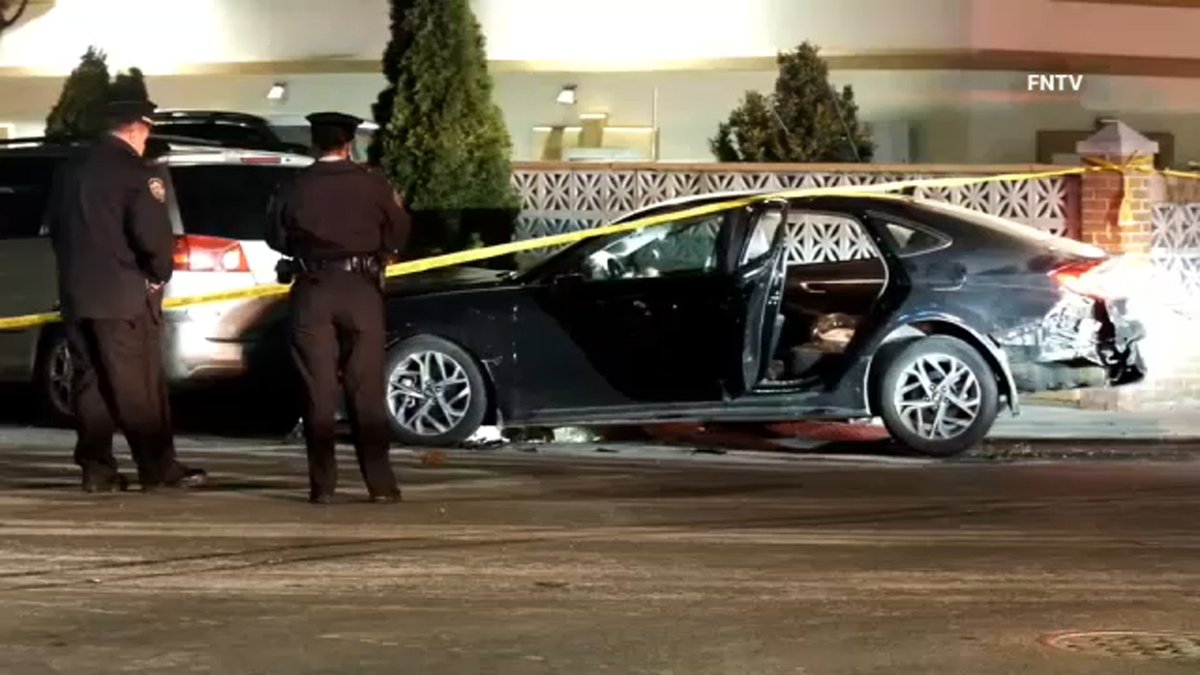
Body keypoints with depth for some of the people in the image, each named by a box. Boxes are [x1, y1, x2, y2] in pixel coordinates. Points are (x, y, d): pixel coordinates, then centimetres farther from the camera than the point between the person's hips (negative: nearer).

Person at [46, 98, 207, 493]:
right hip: (124, 297, -7)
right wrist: (159, 276, -1)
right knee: (139, 387, -4)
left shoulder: (70, 171, 11)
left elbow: (55, 227, 17)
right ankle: (158, 469, -1)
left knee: (89, 383, 9)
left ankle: (96, 469, 8)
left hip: (76, 294, 7)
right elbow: (154, 237, -17)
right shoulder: (135, 173, -12)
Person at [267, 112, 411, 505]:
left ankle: (322, 485, 0)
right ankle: (380, 483, 4)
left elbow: (277, 239, 5)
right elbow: (397, 237, 3)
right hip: (361, 290, 0)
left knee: (319, 391, 4)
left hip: (312, 292, 0)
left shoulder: (295, 189, -4)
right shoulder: (373, 186, -4)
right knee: (367, 390, 6)